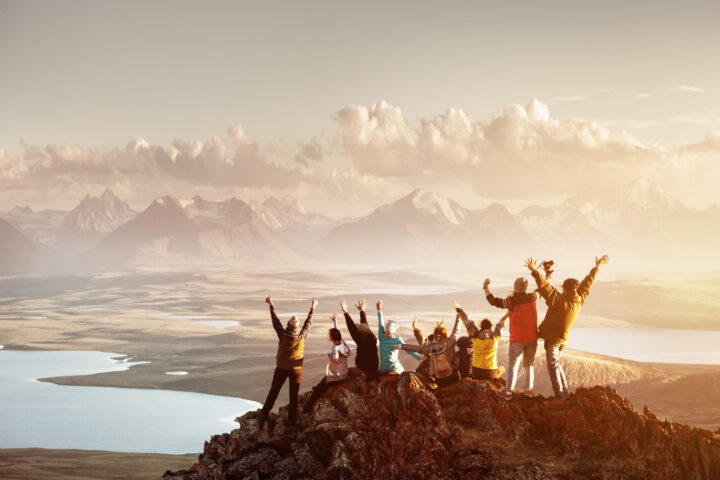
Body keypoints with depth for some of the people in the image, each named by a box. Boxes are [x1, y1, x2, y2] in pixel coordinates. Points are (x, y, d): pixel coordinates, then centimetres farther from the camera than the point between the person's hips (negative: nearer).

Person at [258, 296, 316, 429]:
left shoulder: (283, 335, -17)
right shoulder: (302, 336, -13)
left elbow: (275, 321, -4)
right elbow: (308, 323, 2)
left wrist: (271, 306, 7)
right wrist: (313, 308, 16)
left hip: (281, 368, 0)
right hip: (296, 369, 1)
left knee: (273, 393, 8)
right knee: (294, 395, 9)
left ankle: (263, 416, 6)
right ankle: (292, 420, 13)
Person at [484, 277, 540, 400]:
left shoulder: (512, 301, -16)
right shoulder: (533, 298, -2)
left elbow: (493, 301, -13)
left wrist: (485, 287, -2)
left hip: (517, 340, -4)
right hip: (532, 339, 4)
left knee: (513, 365, -1)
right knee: (529, 365, 16)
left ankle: (508, 392, -3)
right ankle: (530, 389, 16)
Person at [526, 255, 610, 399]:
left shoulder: (558, 299, -21)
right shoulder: (579, 300, -3)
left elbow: (544, 286, -29)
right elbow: (587, 283, 9)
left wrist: (535, 271, -29)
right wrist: (597, 267, 19)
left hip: (552, 339, -7)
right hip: (564, 339, 7)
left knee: (553, 366, -3)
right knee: (556, 362, 25)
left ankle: (559, 395, -8)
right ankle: (564, 388, 22)